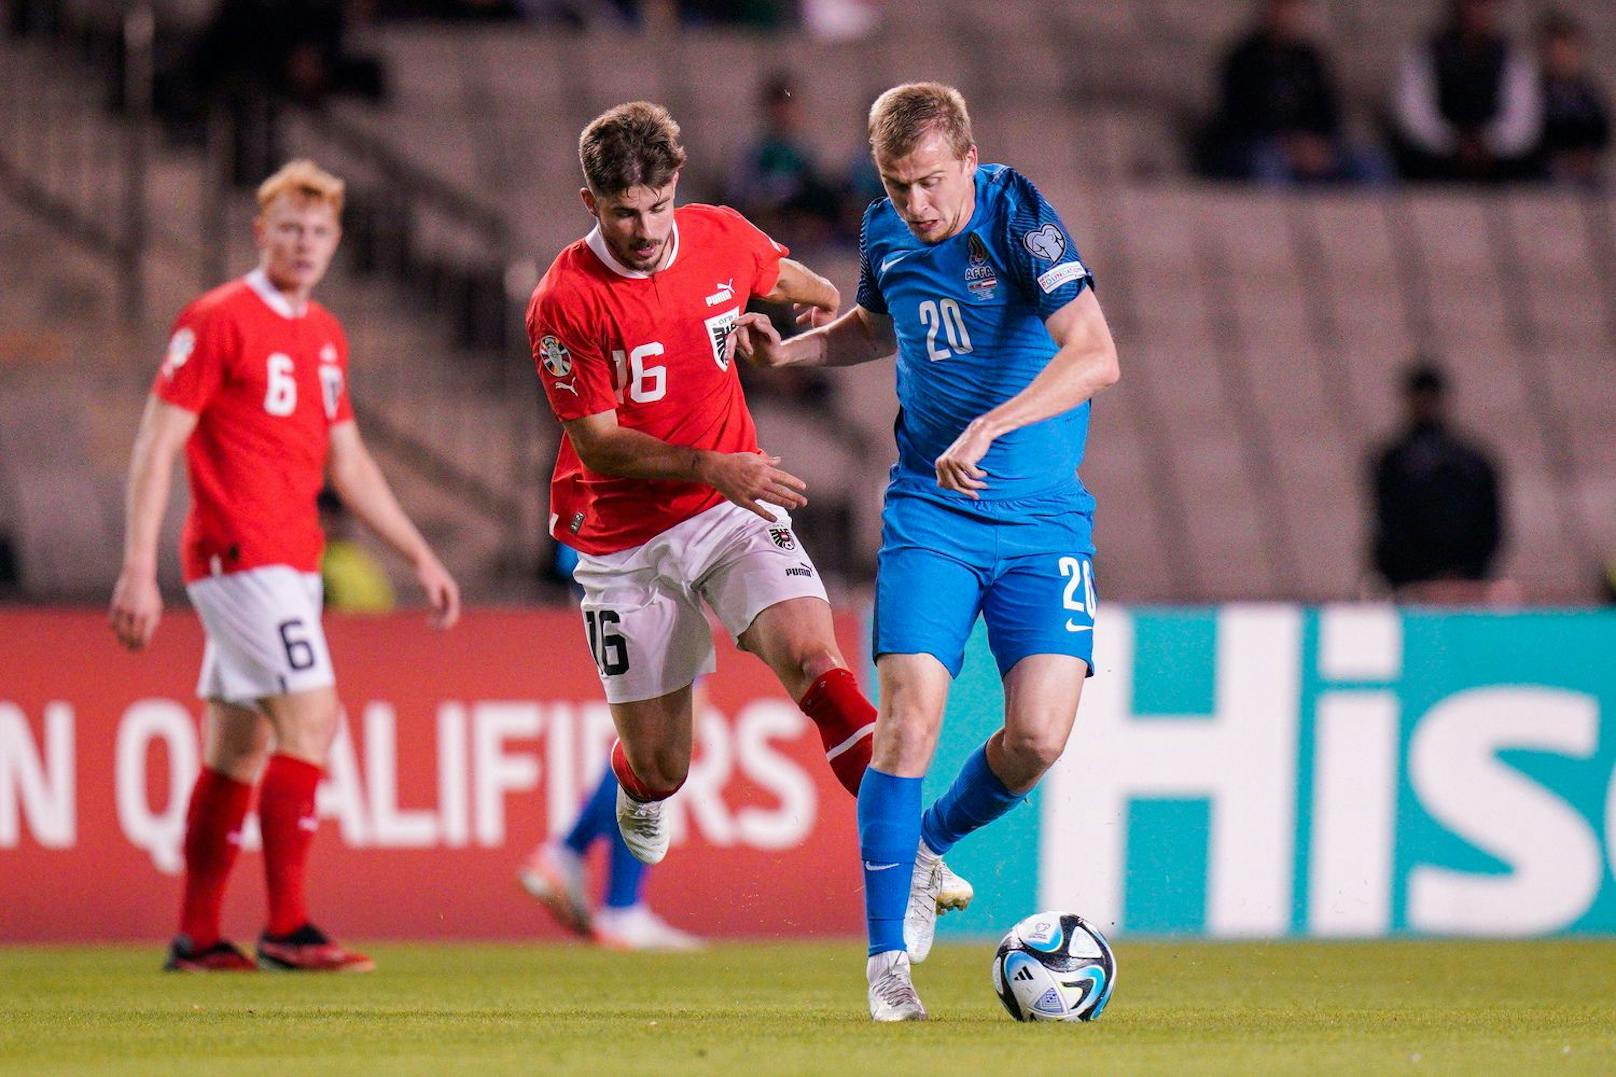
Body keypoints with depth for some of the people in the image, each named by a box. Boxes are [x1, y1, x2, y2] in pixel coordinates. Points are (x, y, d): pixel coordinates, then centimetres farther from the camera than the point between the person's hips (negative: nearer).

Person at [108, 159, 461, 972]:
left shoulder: (324, 335, 15)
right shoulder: (217, 321, -8)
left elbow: (349, 464, 23)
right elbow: (156, 447, -11)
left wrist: (421, 557, 20)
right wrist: (137, 569, -18)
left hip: (292, 562, 8)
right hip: (240, 557, -8)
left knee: (239, 748, 9)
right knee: (310, 716, -16)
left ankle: (197, 938, 13)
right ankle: (286, 928, -15)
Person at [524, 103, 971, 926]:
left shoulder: (721, 237, -3)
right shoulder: (562, 303, -17)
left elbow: (784, 277, 22)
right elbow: (598, 444, -17)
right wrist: (709, 467, -29)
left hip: (735, 513, 2)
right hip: (624, 541, -2)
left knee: (814, 660, -26)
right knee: (660, 767, 5)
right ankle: (641, 795, 44)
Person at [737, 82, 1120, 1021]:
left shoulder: (1017, 216, -15)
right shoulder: (887, 234, 2)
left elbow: (1096, 356, -27)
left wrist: (990, 427, -38)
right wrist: (789, 351, 8)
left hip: (1043, 518, -3)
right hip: (930, 511, 3)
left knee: (1039, 735, -13)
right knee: (911, 716, -13)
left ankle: (931, 843, 19)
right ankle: (889, 960, -4)